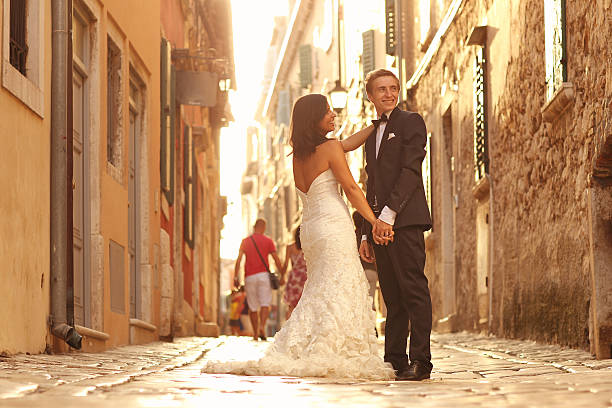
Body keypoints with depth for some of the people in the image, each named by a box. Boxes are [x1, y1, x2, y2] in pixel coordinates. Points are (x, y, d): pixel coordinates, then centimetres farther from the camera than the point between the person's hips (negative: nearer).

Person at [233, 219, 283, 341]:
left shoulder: (245, 241, 7)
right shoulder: (268, 241, 3)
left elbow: (239, 259, -3)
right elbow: (277, 260, -1)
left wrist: (236, 277, -5)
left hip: (249, 277, 2)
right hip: (263, 275, -2)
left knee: (253, 307, 9)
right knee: (265, 304, -3)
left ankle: (255, 334, 11)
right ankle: (262, 326, -27)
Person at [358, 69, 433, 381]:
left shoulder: (411, 122, 2)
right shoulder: (373, 135, 25)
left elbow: (410, 171, -10)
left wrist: (388, 214, -18)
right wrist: (366, 234, 17)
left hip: (404, 220, -7)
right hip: (380, 224, 7)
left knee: (414, 290, -10)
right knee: (393, 297, 6)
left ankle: (420, 361, -11)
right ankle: (395, 361, 5)